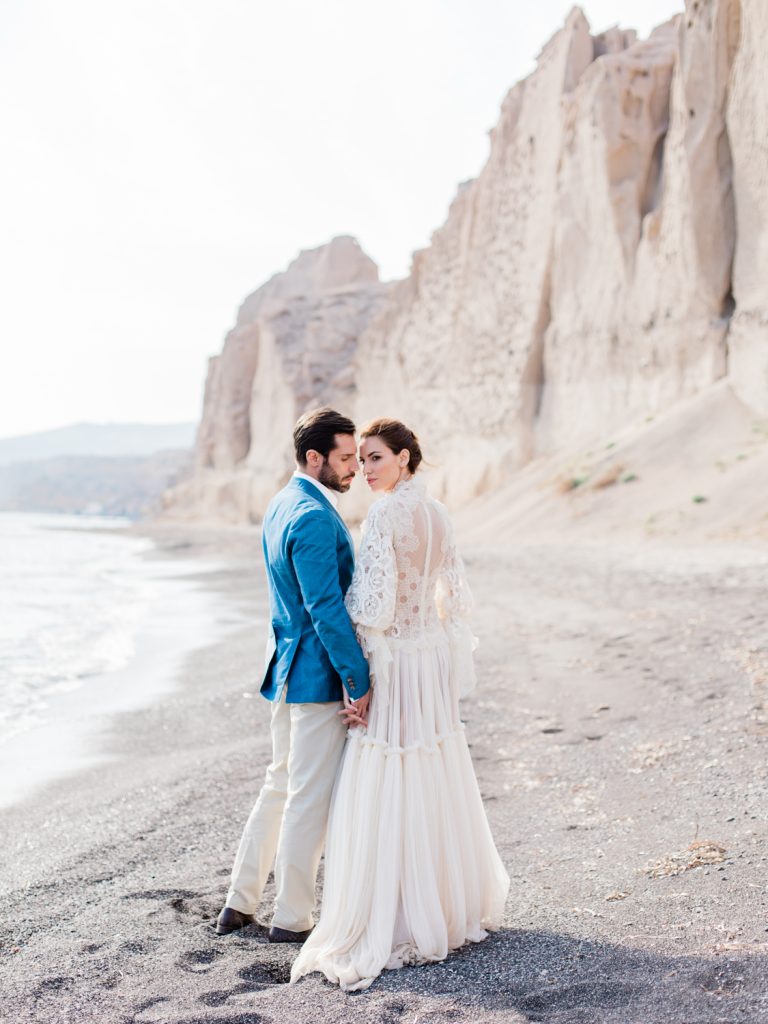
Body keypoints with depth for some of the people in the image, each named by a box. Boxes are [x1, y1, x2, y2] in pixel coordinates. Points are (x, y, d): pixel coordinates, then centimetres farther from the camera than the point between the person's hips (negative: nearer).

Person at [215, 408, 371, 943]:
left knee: (281, 785, 19)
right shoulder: (313, 518, -21)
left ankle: (240, 903, 28)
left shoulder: (283, 504, 10)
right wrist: (358, 680, -19)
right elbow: (327, 609, -24)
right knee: (311, 797, 2)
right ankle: (291, 918, 15)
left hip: (289, 665, 10)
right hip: (319, 674, -10)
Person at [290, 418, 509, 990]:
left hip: (393, 666, -8)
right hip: (434, 658, 8)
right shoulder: (436, 512, 8)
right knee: (435, 787, 18)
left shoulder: (386, 514, -17)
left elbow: (373, 607, -22)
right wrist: (456, 663, 19)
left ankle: (386, 927, 3)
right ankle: (455, 904, 30)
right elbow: (456, 596, 13)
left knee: (385, 796, -2)